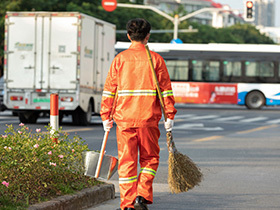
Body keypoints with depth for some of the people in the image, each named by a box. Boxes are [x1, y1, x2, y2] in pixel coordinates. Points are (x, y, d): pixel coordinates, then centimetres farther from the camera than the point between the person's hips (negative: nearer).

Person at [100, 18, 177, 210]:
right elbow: (166, 89, -1)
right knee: (149, 158, 13)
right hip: (148, 117, -1)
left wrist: (106, 116, 8)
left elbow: (109, 90, 2)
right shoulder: (155, 59, 0)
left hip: (124, 117, 1)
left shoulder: (119, 59, 3)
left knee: (127, 161, 5)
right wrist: (169, 115, 3)